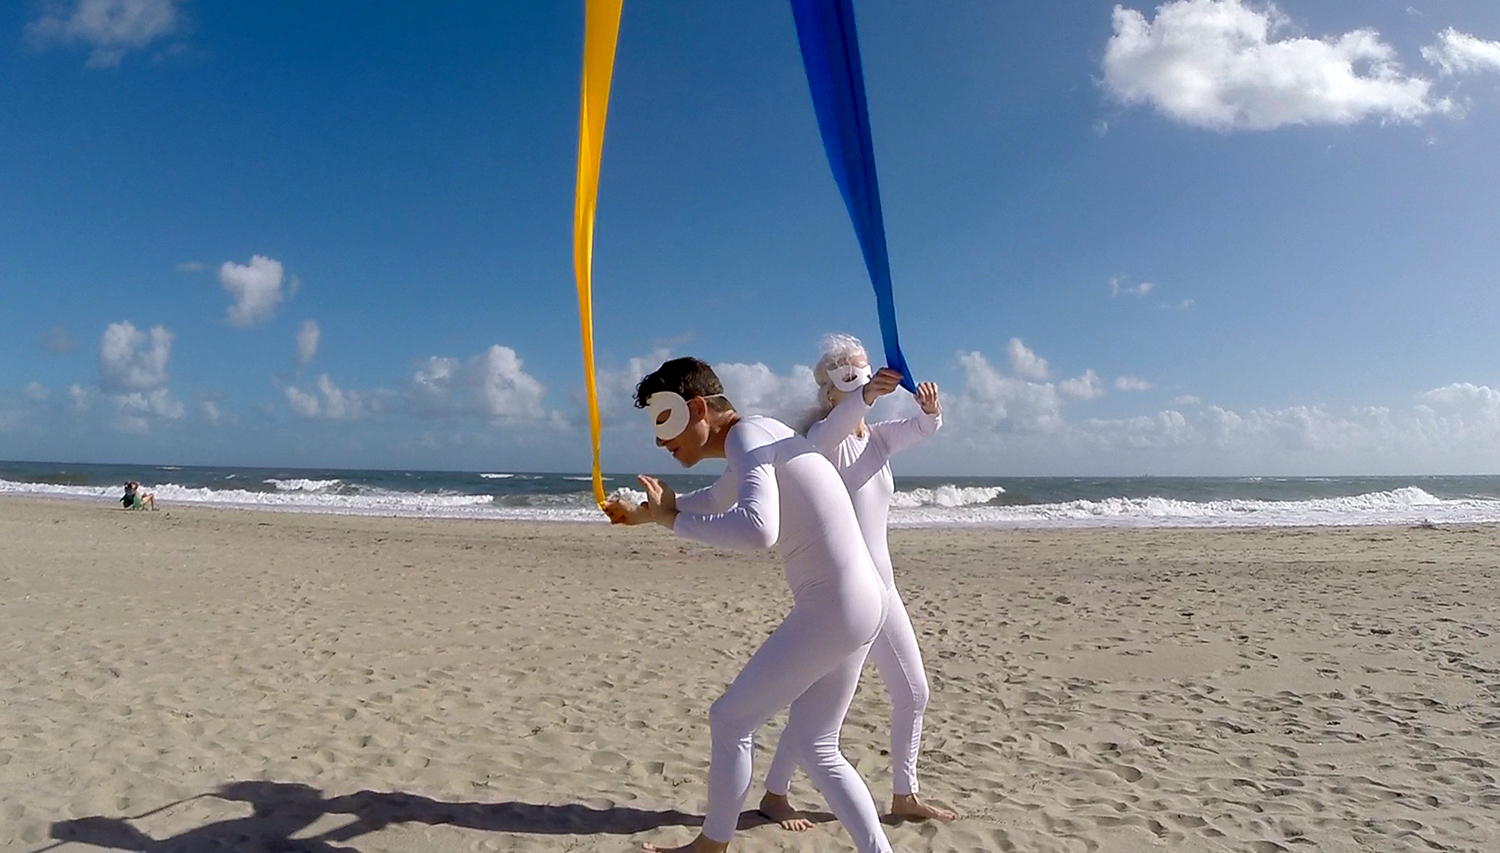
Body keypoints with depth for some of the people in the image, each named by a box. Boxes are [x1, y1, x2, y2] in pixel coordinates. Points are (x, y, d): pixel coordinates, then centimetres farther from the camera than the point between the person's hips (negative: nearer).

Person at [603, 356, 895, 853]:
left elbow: (757, 529, -37)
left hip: (832, 611, -10)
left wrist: (673, 520, -22)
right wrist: (646, 514, 40)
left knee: (730, 720, 5)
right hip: (854, 605, 10)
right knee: (814, 746, 18)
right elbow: (717, 500, 38)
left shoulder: (747, 438, -16)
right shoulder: (756, 439, 15)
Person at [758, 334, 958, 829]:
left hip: (880, 585, 7)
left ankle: (904, 795, 27)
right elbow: (829, 429, -35)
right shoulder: (825, 438, -10)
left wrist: (929, 408, -32)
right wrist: (867, 395, -55)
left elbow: (923, 429, -7)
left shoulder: (879, 438, 9)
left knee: (913, 692, 11)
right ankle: (774, 795, 13)